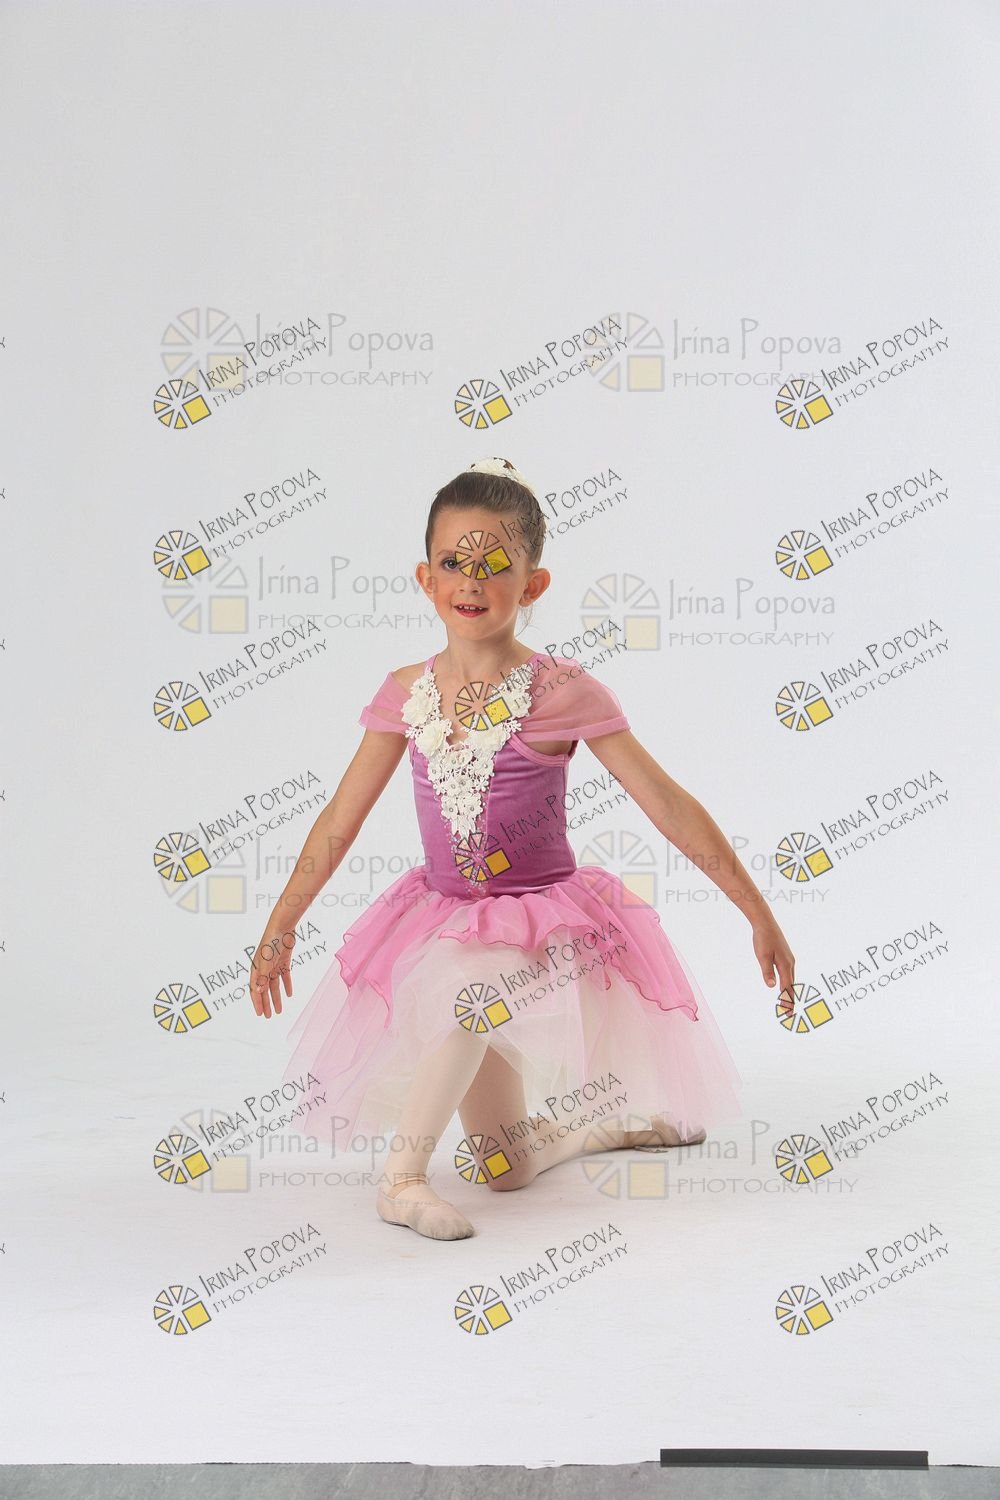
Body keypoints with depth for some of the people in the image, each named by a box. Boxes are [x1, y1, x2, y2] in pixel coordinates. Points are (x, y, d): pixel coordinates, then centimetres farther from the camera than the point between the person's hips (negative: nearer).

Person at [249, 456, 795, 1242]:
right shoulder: (405, 693, -2)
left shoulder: (561, 691, -13)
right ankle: (605, 1125, 37)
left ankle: (404, 1177, -19)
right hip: (446, 916, 4)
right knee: (505, 1169, 5)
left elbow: (670, 806, -11)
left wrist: (758, 913, -11)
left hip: (547, 917, -4)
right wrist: (281, 924, 11)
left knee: (462, 983, -38)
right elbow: (341, 818, 8)